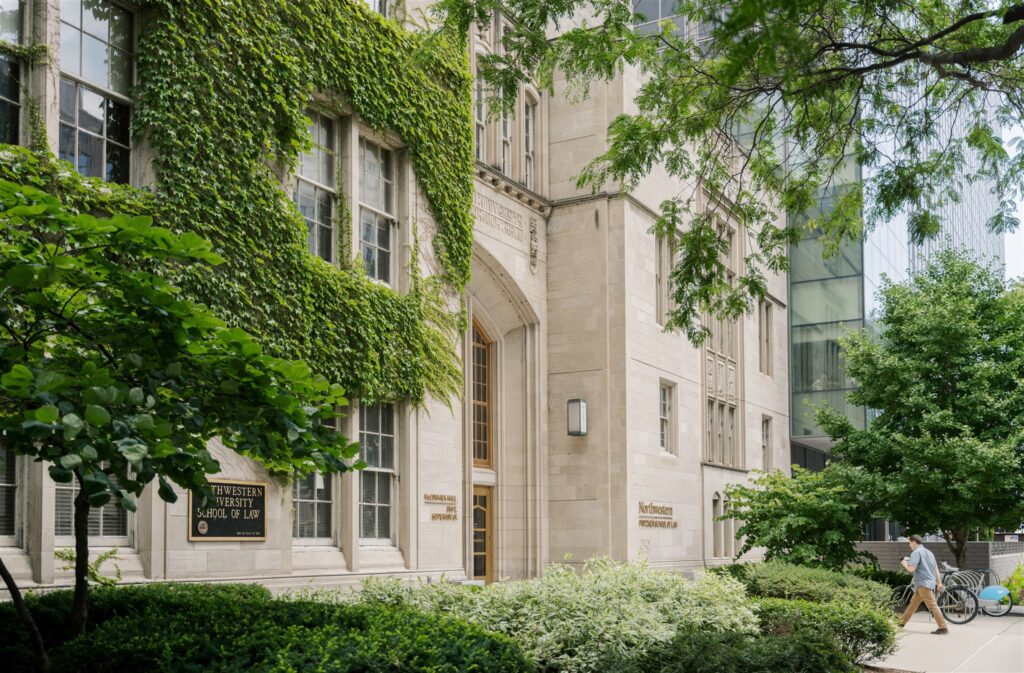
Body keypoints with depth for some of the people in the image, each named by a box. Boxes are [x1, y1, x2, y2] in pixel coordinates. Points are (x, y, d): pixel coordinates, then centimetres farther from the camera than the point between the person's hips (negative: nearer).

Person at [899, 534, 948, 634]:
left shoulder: (916, 552, -10)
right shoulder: (928, 552, 18)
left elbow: (911, 569, -19)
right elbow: (936, 568, 21)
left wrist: (905, 564, 1)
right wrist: (939, 582, 25)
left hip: (923, 583, -10)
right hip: (930, 582, 10)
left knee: (932, 605, -11)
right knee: (913, 603, 15)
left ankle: (942, 627, -14)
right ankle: (902, 622, 22)